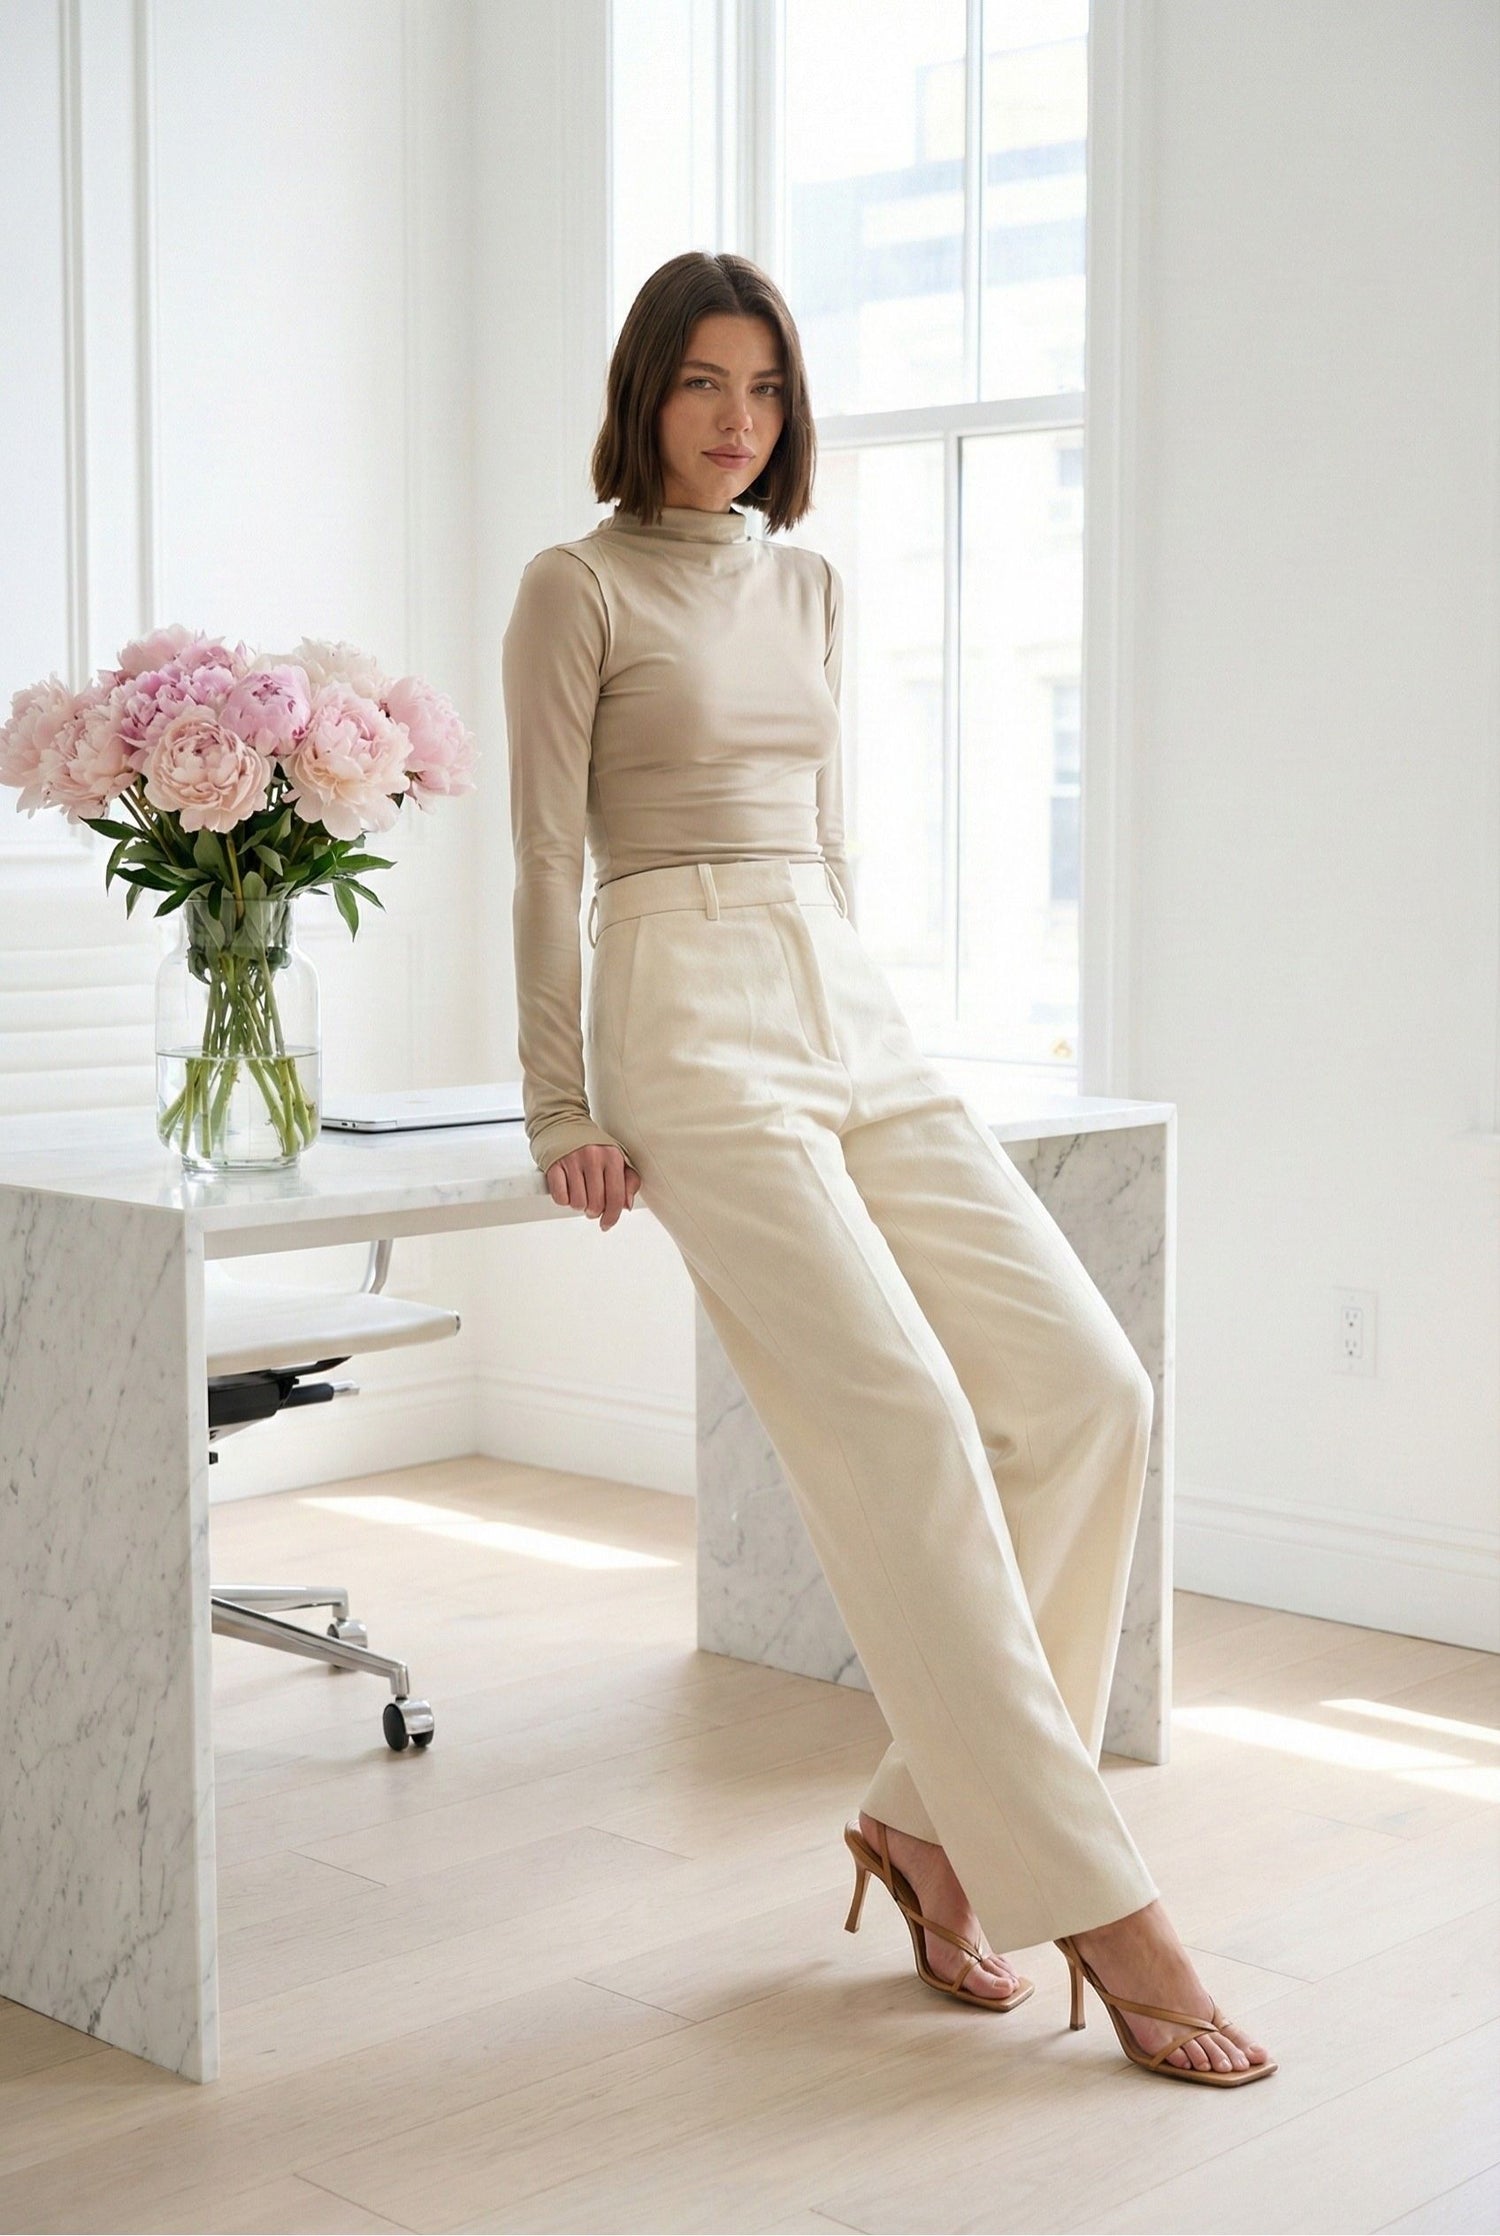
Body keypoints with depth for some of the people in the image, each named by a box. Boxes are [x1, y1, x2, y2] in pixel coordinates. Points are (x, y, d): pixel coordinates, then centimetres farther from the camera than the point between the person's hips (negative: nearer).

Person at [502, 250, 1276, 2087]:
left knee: (1086, 1383, -8)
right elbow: (549, 860, -3)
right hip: (691, 1023, -7)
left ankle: (934, 1813, 4)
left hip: (849, 1012, 7)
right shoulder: (581, 585, 0)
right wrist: (563, 1113, -6)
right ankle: (1097, 1903, -11)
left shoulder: (811, 587, 20)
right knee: (907, 1428, -17)